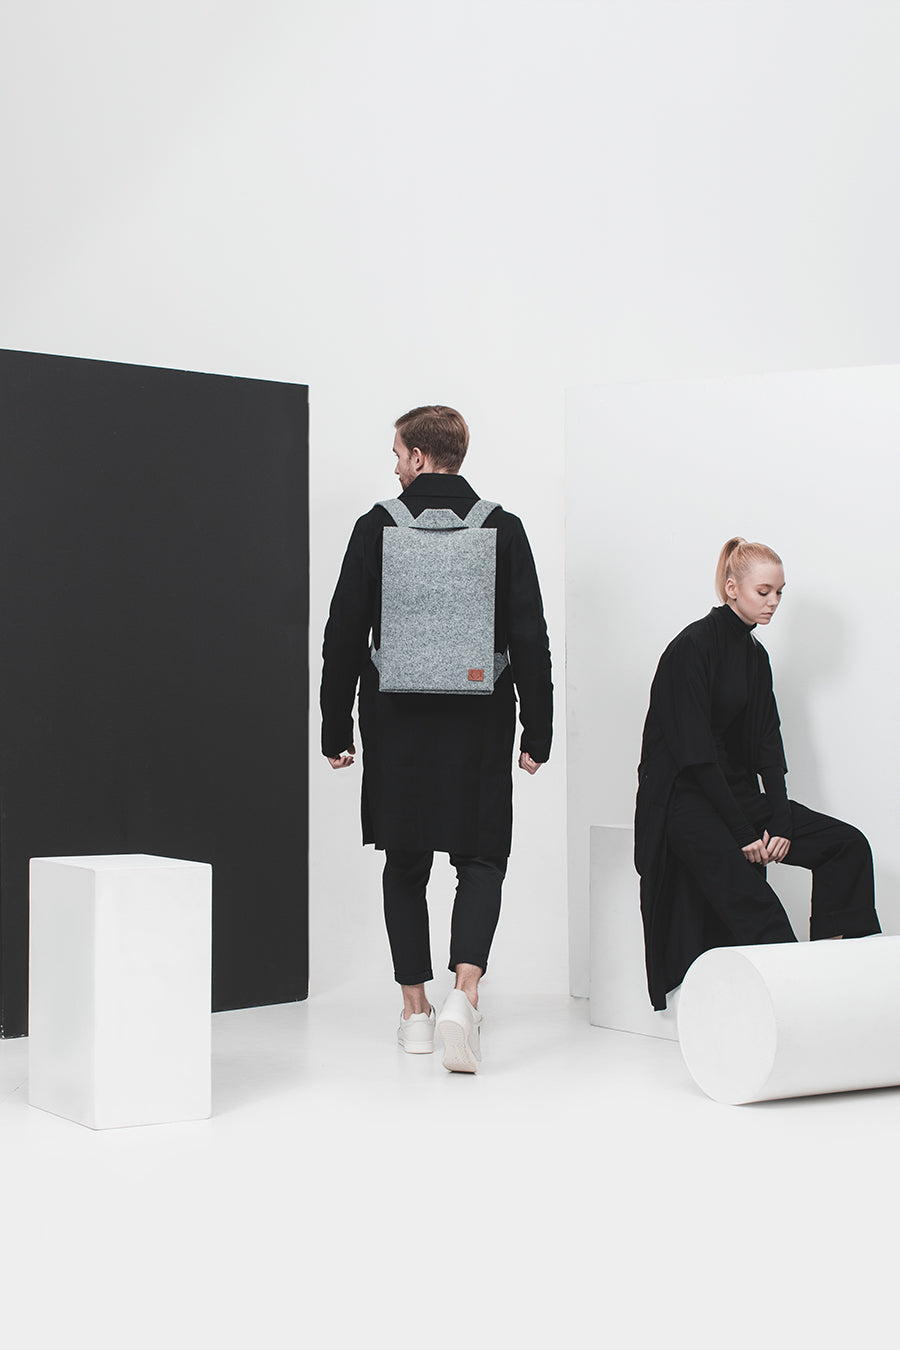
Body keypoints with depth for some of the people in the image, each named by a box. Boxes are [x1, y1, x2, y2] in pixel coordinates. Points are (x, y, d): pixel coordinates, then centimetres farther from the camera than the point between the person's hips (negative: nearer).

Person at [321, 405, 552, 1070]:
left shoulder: (377, 527, -2)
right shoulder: (503, 529, -1)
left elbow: (344, 636, -1)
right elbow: (530, 641, -2)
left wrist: (337, 729, 6)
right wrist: (537, 732, 3)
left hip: (397, 723, 0)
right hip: (479, 726, 0)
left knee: (406, 865, 13)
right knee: (481, 859, 8)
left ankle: (416, 1009, 19)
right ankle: (464, 993, -12)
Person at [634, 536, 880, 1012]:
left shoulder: (755, 655, 14)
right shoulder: (692, 648, -11)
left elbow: (767, 746, 9)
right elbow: (694, 753, -17)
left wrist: (781, 821, -6)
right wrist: (743, 831, -20)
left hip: (738, 791, 8)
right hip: (684, 800, -8)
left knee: (847, 844, -9)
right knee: (750, 904, -31)